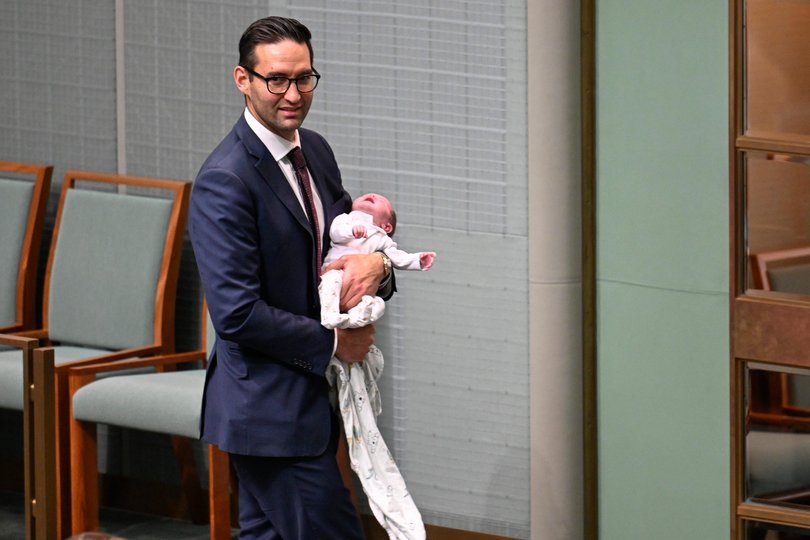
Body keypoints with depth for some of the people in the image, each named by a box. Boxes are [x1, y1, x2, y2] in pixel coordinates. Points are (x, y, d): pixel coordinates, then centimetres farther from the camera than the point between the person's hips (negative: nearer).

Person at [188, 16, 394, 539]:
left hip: (310, 393, 9)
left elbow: (345, 238, 16)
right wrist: (331, 343, -14)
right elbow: (236, 313, -22)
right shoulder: (225, 181, -19)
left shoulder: (315, 151, 8)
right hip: (268, 407, -9)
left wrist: (376, 263, -9)